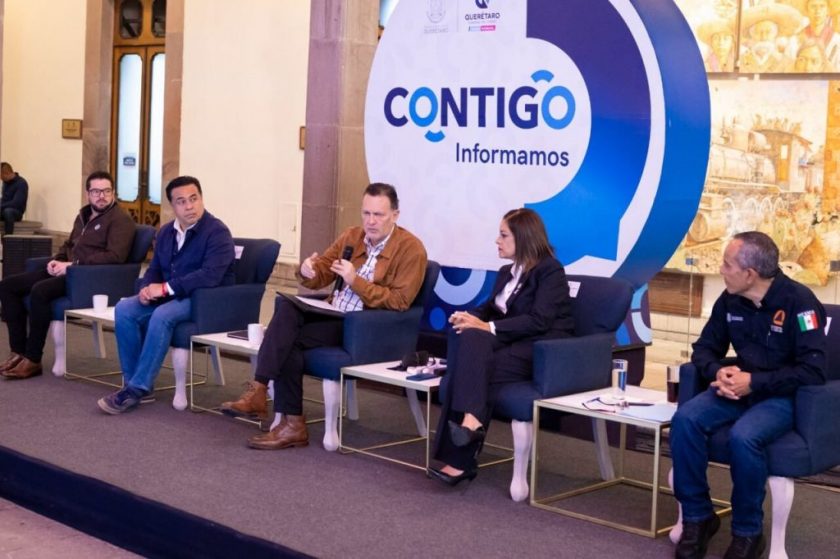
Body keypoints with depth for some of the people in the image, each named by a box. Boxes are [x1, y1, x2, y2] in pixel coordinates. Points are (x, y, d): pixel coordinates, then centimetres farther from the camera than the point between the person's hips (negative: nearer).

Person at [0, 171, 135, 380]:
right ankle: (19, 351, -2)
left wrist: (73, 265, -20)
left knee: (40, 291, -33)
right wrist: (57, 260, 7)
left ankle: (33, 360, -21)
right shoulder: (84, 215, 20)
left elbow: (115, 256, -20)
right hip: (67, 271, 9)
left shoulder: (120, 219, -7)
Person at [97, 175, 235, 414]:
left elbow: (210, 276, -26)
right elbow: (154, 269, 15)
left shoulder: (217, 232, -14)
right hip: (169, 296, 7)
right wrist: (147, 288, -10)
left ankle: (137, 389, -29)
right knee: (124, 309, -16)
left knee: (162, 315, -34)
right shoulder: (166, 232, 11)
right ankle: (132, 380, -11)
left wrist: (165, 288, -25)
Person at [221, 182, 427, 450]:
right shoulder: (351, 236, 11)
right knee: (286, 306, -24)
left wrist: (355, 281, -21)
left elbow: (399, 302, -15)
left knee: (289, 339, -25)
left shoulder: (411, 249, -9)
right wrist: (308, 270, -10)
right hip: (335, 314, 6)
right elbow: (321, 274, 16)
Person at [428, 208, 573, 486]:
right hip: (511, 341, 7)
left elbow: (539, 321, -18)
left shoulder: (550, 270, -6)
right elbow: (491, 309, 18)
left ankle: (459, 460, -30)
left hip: (543, 349, -7)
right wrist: (470, 317, -6)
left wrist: (489, 327, -22)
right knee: (468, 336, -26)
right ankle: (470, 420, -39)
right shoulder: (507, 272, 19)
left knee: (473, 368, -28)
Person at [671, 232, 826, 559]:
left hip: (783, 396, -5)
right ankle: (697, 517, -9)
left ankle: (748, 532, -14)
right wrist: (719, 371, -13)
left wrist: (754, 382, -25)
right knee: (686, 419, -23)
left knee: (744, 436, -35)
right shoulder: (730, 300, 3)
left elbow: (813, 371, -20)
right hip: (740, 388, 6)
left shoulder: (799, 301, -15)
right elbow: (705, 348, 12)